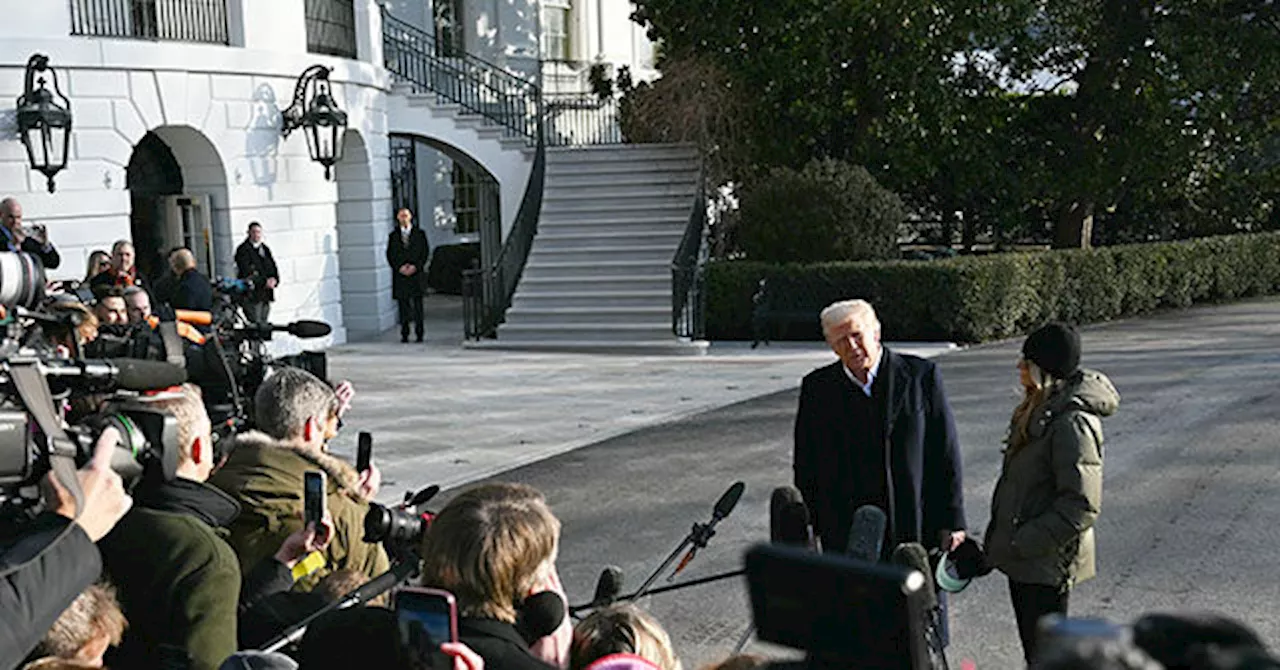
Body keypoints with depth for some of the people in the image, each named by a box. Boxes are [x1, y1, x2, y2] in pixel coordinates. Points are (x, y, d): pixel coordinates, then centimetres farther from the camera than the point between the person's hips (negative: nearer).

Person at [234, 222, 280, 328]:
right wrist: (264, 281, -17)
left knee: (264, 323, 9)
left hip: (266, 295, 7)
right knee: (256, 324, -13)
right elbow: (246, 273, -12)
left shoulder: (265, 249, 18)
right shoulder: (243, 250, -4)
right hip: (252, 295, -7)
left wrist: (274, 280, -6)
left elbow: (273, 267, 16)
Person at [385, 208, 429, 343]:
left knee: (418, 305, -3)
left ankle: (419, 334, 1)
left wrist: (415, 266, -9)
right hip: (400, 275, 1)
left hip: (416, 273, -1)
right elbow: (390, 255, 7)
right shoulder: (393, 235, 11)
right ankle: (404, 334, 4)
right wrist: (399, 267, -8)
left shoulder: (419, 233, 8)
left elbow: (425, 252, 4)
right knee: (403, 306, 0)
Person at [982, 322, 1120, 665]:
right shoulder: (1038, 411, 8)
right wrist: (998, 540, 14)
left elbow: (1082, 505, -24)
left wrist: (1021, 545, -21)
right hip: (1023, 559, 9)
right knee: (1035, 651, 19)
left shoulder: (1073, 422, -22)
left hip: (1046, 563, -9)